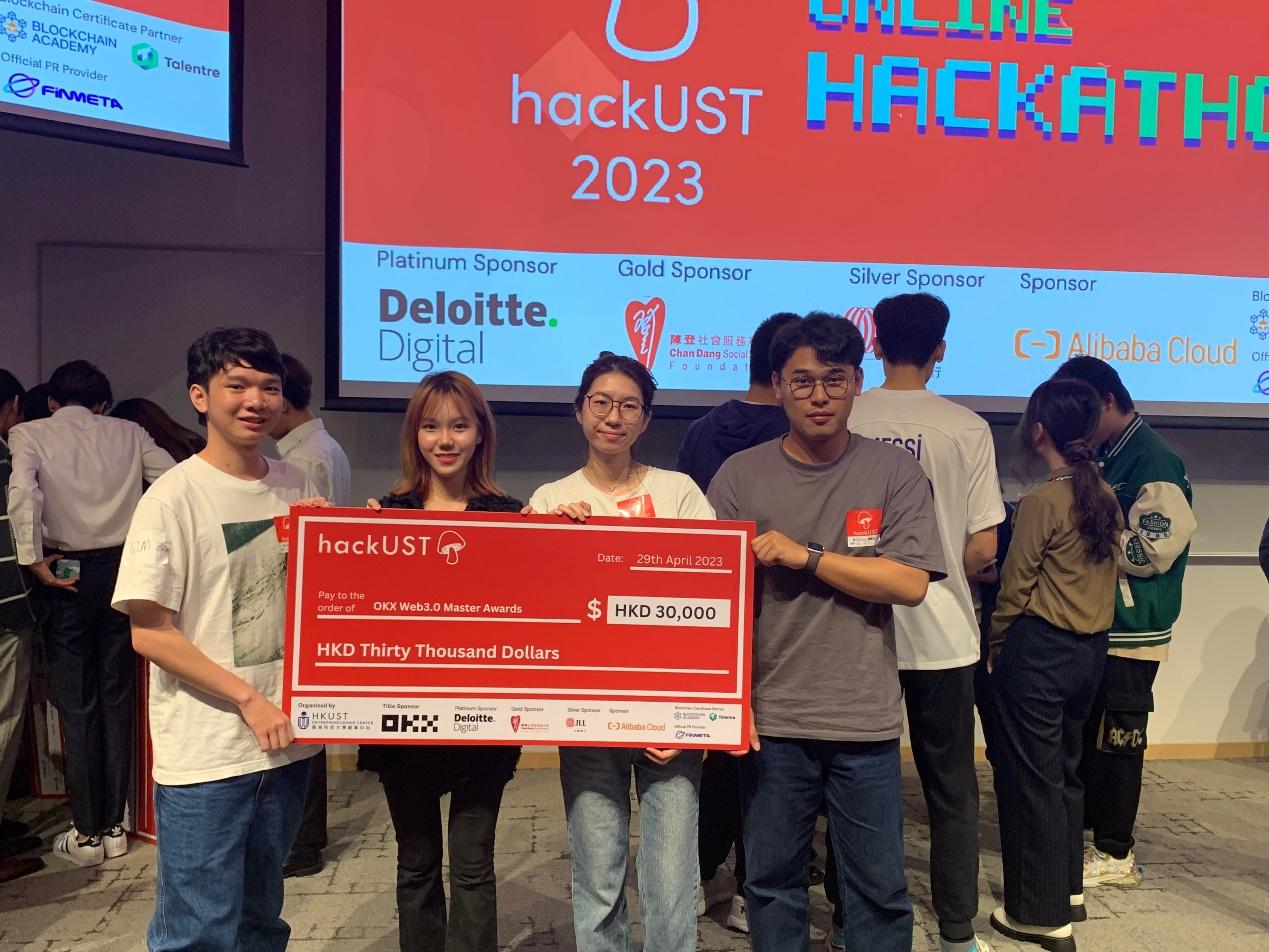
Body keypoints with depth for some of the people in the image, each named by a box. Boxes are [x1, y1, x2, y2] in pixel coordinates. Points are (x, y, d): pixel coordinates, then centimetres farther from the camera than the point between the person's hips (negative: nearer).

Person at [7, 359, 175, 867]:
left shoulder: (29, 434, 1)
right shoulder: (128, 434, 8)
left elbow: (23, 491, -17)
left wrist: (34, 560, -11)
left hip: (66, 575, -2)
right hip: (121, 570, 2)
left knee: (77, 706, 6)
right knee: (117, 701, 11)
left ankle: (87, 834, 13)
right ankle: (114, 827, 19)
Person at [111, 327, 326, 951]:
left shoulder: (295, 487, 4)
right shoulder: (175, 497, -12)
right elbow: (149, 633, -13)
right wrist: (248, 699, -14)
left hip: (284, 740, 5)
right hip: (204, 756, -5)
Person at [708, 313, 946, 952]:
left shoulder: (894, 473, -1)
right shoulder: (740, 477, -1)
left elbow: (910, 584, -10)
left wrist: (804, 555, -15)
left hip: (867, 720, 0)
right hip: (771, 718, 1)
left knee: (879, 888, 13)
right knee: (771, 880, 15)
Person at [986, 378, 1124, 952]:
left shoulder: (1042, 500, -17)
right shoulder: (1105, 498, 4)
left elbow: (1014, 587, -12)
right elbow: (1104, 573, 11)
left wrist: (995, 646, 0)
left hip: (1039, 651, -8)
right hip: (1092, 649, 8)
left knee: (1030, 778, 4)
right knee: (1064, 769, 21)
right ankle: (1068, 889, 35)